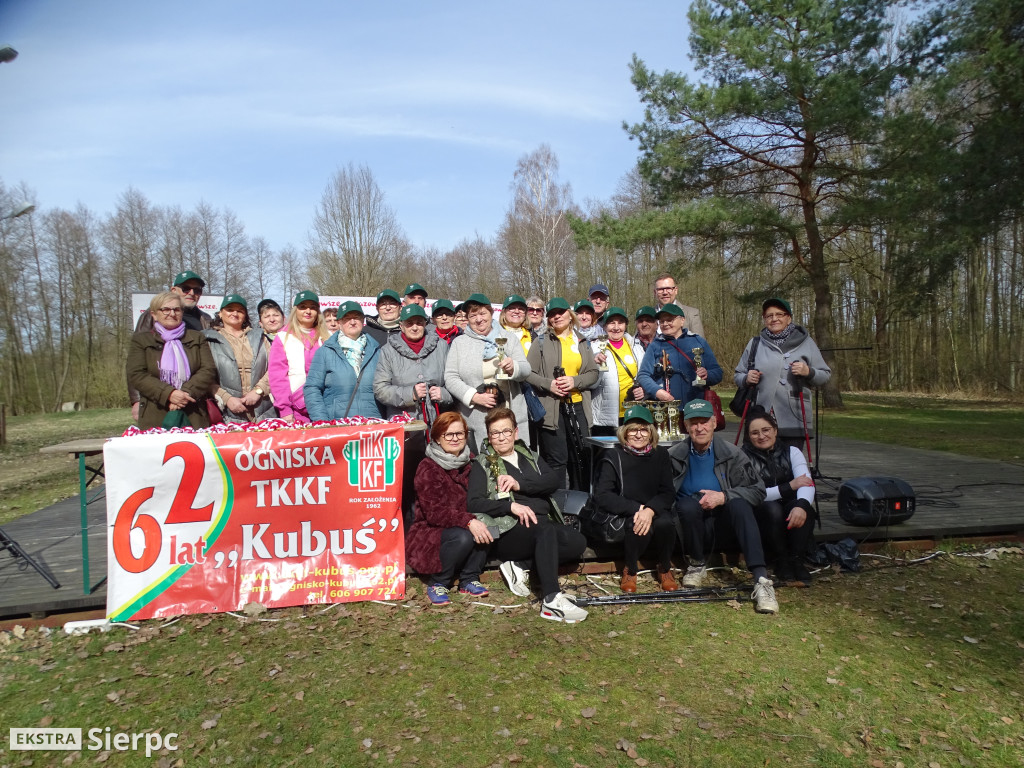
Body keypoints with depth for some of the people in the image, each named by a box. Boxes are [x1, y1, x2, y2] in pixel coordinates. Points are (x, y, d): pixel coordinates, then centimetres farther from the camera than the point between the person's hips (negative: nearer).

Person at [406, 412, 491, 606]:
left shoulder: (470, 464, 5)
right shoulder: (427, 468, -14)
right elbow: (433, 512, -23)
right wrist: (468, 521, -37)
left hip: (461, 525, 5)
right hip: (428, 534, -5)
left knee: (485, 529, -25)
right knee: (462, 537, -33)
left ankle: (469, 579, -6)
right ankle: (437, 584, -9)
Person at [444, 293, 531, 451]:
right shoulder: (459, 342, 8)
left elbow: (526, 370, 7)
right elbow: (450, 377, 0)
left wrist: (513, 368, -16)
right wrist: (474, 396, -13)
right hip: (476, 419, -1)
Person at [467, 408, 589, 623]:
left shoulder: (529, 457, 24)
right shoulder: (482, 464, 13)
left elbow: (553, 480, 6)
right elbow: (473, 502, -2)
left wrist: (520, 484, -10)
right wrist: (511, 506, -16)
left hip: (543, 523, 5)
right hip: (509, 530, -4)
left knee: (577, 542, -26)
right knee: (545, 530, -37)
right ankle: (552, 601, -41)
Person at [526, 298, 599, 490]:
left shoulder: (582, 342, 13)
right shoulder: (542, 342, 3)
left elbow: (594, 373, 8)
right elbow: (529, 373, -1)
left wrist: (574, 381, -10)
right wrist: (549, 384, -16)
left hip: (578, 406, 4)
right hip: (552, 407, -3)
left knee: (582, 457, 7)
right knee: (557, 459, -1)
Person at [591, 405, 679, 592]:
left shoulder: (660, 455, 5)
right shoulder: (613, 457, -4)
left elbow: (668, 493, -2)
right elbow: (602, 497, -10)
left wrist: (650, 510, -24)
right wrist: (636, 509, -19)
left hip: (654, 512, 3)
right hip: (621, 517, -2)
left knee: (665, 522, -31)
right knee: (637, 526, -35)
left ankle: (665, 569, -1)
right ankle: (630, 570, -4)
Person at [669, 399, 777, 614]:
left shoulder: (731, 453, -1)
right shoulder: (674, 456, -1)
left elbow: (758, 490, -5)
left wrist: (724, 497, -20)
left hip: (724, 530, 1)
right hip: (692, 530, 0)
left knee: (739, 503, -30)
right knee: (688, 504, -32)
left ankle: (762, 581, -36)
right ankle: (696, 564, -7)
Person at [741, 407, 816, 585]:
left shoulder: (791, 452, 4)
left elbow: (807, 484, -13)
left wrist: (802, 505, -35)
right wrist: (789, 487, -20)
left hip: (792, 517, 2)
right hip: (760, 516, -2)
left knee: (802, 504, -29)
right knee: (772, 508, -33)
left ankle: (796, 560, -22)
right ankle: (781, 562, -19)